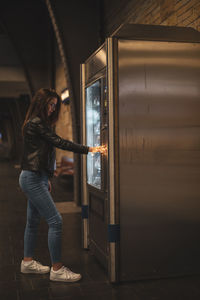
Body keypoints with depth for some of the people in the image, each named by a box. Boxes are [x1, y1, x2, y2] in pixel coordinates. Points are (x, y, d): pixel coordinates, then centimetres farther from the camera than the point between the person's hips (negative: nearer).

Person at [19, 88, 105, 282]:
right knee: (55, 221, -10)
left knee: (33, 221, 16)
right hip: (33, 179, -11)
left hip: (34, 178, 11)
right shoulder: (36, 123, -14)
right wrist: (89, 149, -19)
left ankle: (27, 262, 28)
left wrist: (46, 179, 20)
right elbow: (59, 142, -19)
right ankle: (57, 269, -4)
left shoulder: (38, 124, 17)